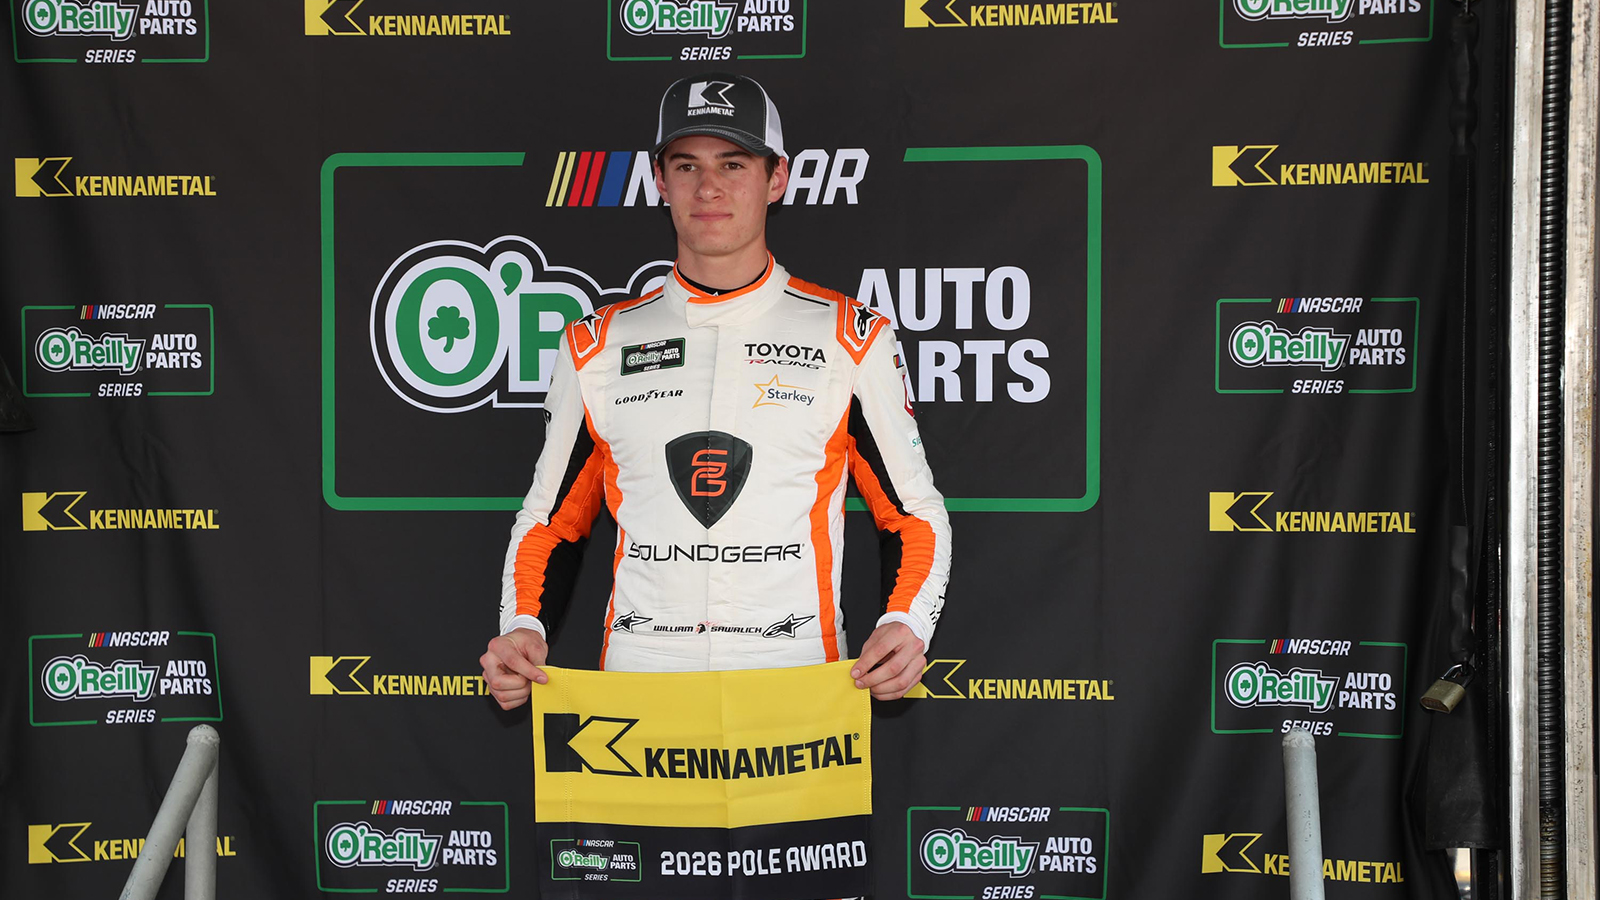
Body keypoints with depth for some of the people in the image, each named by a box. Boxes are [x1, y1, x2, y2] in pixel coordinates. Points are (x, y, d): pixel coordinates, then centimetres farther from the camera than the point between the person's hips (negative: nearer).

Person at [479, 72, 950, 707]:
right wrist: (520, 628, 1)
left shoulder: (850, 338, 6)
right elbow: (552, 518, 19)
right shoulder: (597, 346, 11)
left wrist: (905, 625, -7)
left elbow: (913, 513, 11)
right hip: (637, 677, 1)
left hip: (798, 690, -1)